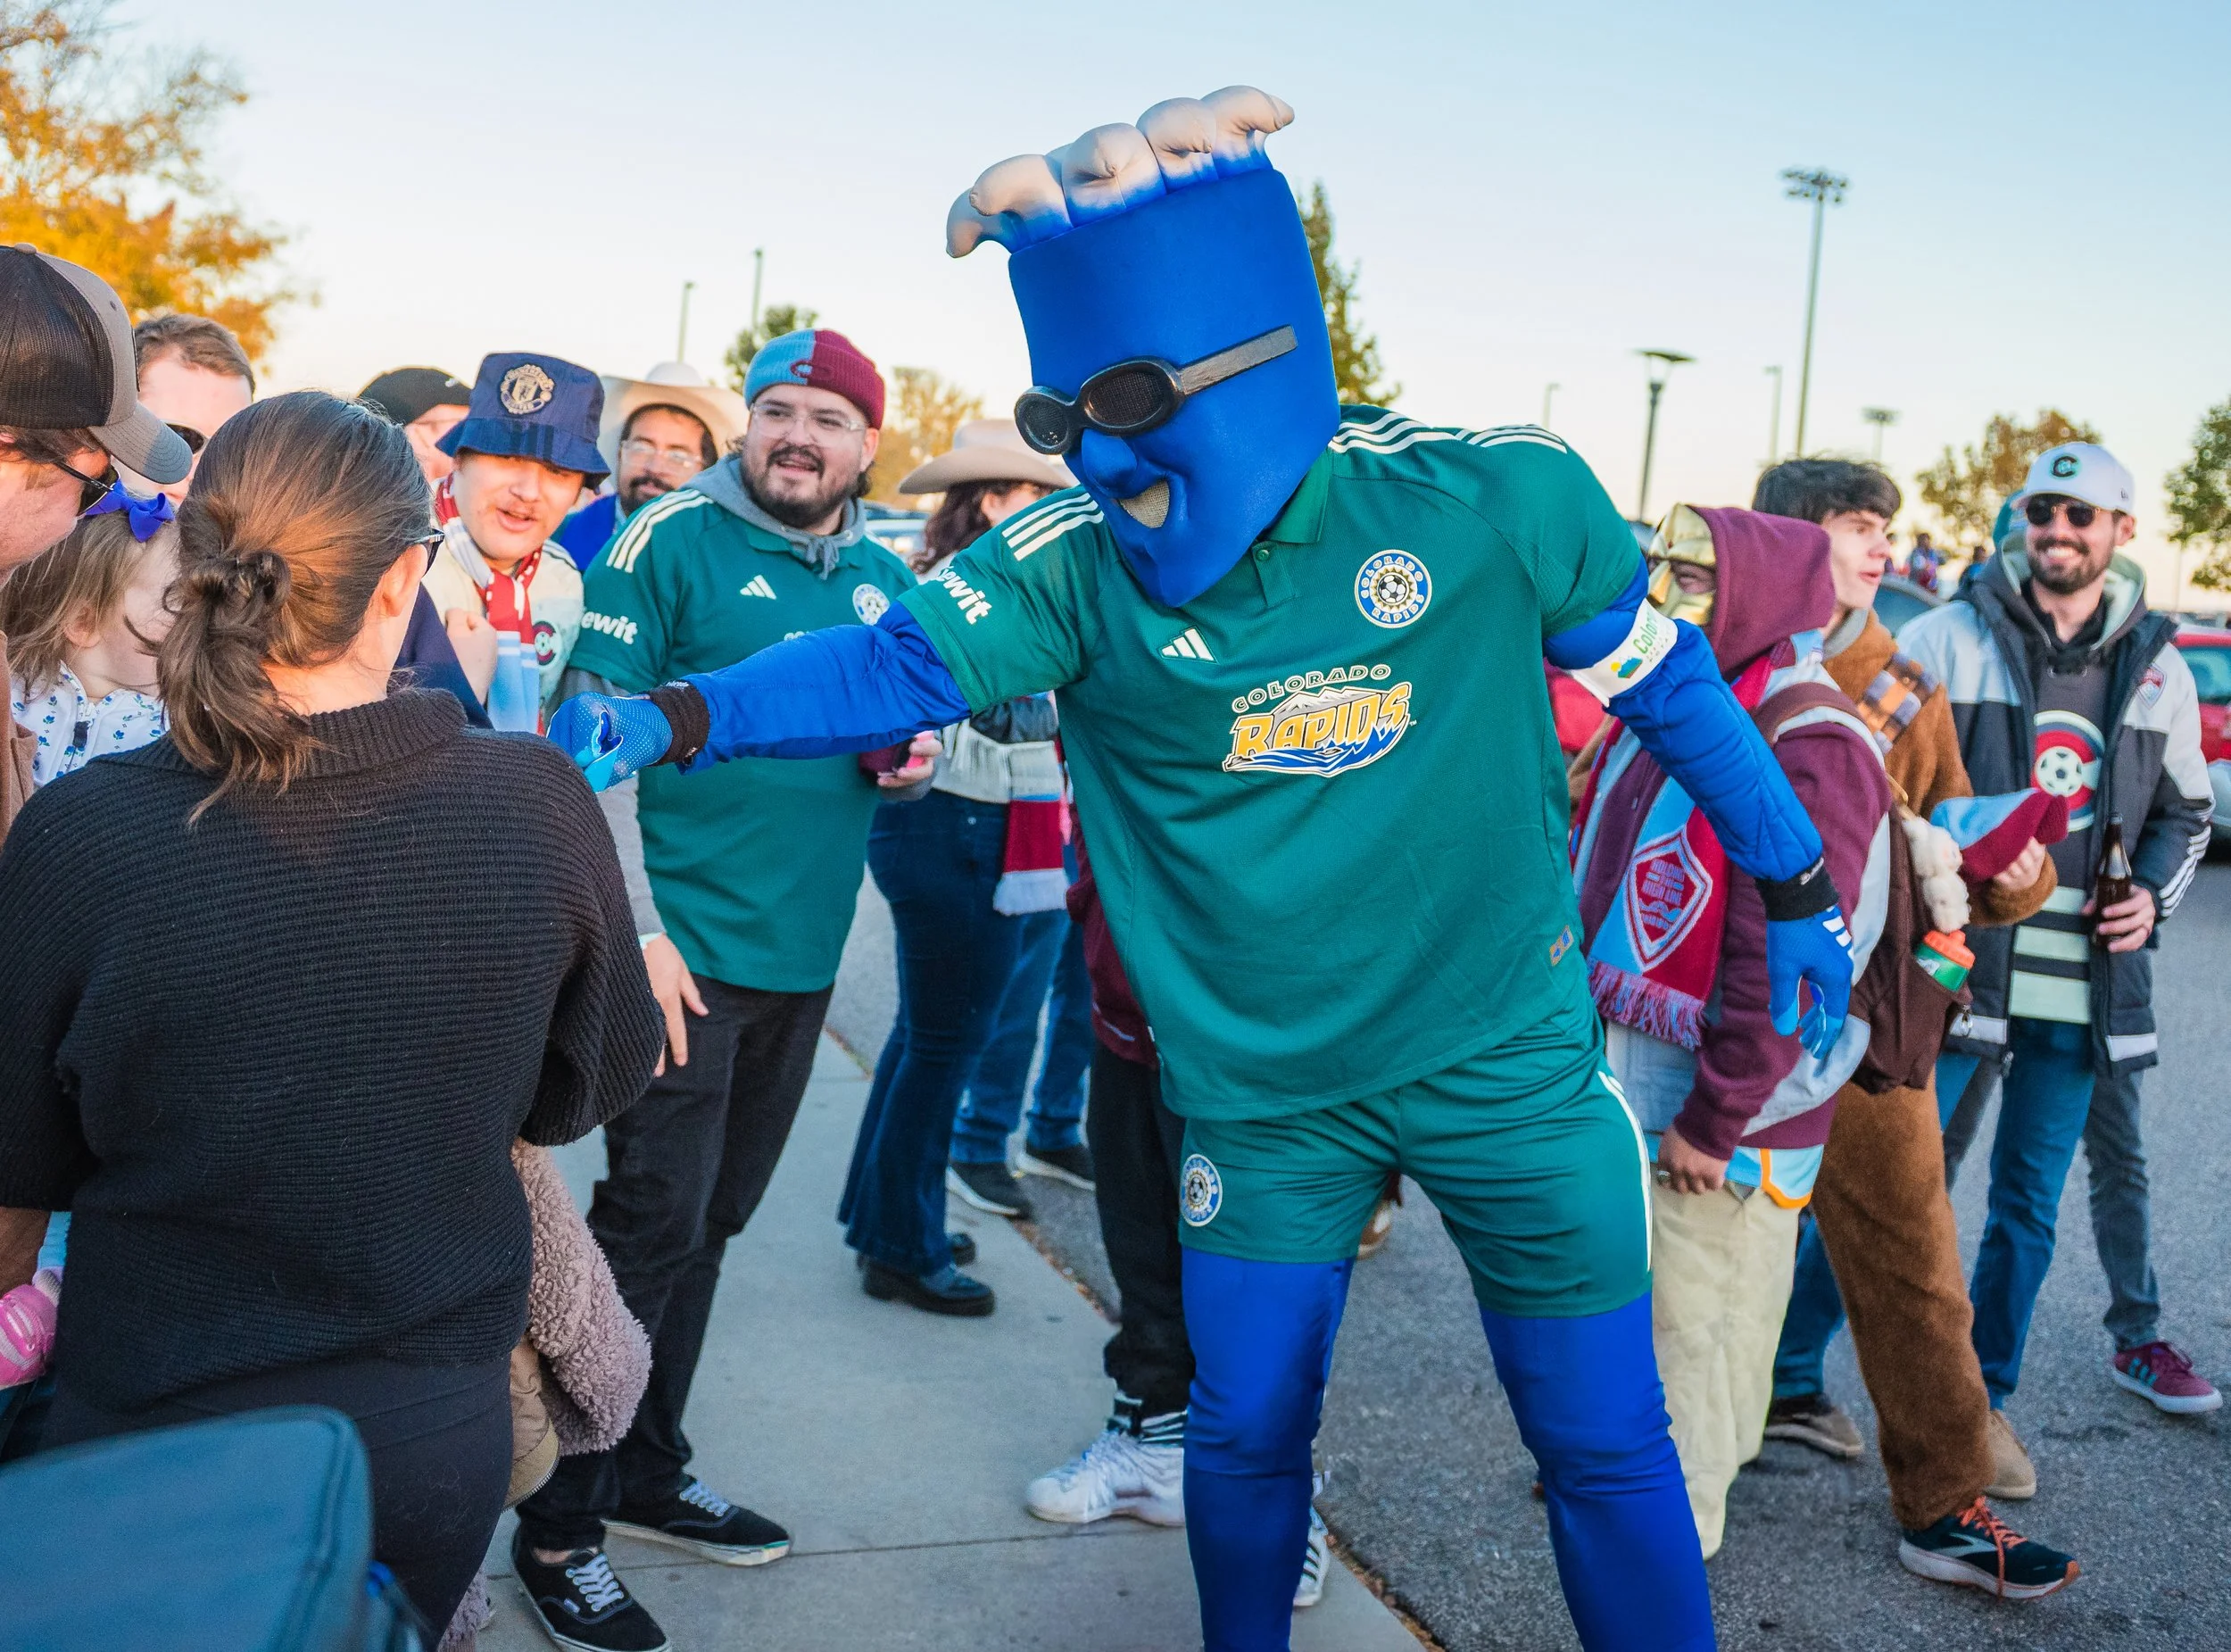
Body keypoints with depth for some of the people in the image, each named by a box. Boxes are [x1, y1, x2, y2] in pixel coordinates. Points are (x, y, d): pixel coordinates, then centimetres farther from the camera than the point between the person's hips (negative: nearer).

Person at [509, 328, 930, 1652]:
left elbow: (913, 725, 21)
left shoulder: (887, 579, 10)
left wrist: (915, 760, -4)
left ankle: (649, 1470, 32)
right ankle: (560, 1523, 9)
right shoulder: (670, 542, -9)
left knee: (710, 1222, 17)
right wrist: (636, 929, -19)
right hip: (687, 944, -6)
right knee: (653, 1227, -5)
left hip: (804, 952, 6)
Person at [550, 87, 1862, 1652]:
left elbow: (1670, 684, 0)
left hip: (1510, 1054, -1)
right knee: (1245, 1432, 12)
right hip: (1266, 1093, 2)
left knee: (1605, 1443, 5)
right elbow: (892, 667, -22)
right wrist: (668, 720, -38)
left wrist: (1798, 888, 8)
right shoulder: (1076, 566, -10)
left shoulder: (1494, 500, -13)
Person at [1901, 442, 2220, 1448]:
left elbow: (2185, 810, 20)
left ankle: (1983, 1399, 24)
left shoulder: (2158, 666, 11)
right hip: (1948, 966, -3)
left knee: (2029, 1201, 10)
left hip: (2083, 980, 3)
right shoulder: (1946, 638, -1)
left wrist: (2153, 894, 2)